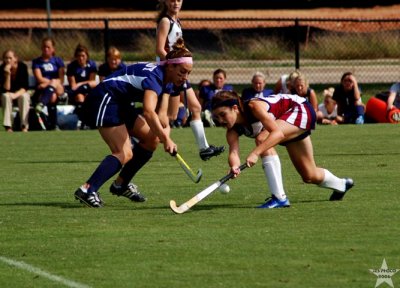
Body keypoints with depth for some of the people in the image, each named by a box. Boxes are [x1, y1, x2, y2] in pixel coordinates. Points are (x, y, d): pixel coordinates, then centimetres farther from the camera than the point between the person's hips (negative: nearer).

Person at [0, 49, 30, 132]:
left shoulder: (22, 66, -16)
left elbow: (25, 87, -15)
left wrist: (16, 95, -33)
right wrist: (8, 74, -34)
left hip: (20, 92, 0)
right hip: (8, 93, 0)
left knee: (24, 96, -32)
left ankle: (24, 126, -30)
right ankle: (8, 127, -33)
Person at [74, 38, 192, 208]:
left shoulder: (167, 81, 6)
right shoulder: (154, 77, -25)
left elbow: (161, 114, 0)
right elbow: (148, 112, -40)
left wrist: (165, 131, -22)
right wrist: (166, 139, -46)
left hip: (121, 104, 10)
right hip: (104, 100, -10)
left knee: (152, 138, 11)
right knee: (124, 154, -20)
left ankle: (121, 184, 18)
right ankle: (87, 190, -30)